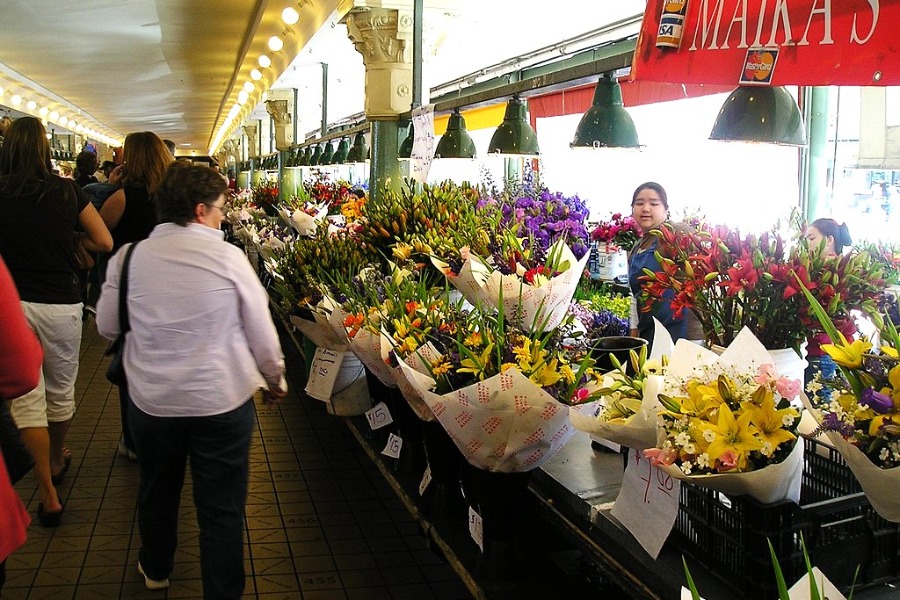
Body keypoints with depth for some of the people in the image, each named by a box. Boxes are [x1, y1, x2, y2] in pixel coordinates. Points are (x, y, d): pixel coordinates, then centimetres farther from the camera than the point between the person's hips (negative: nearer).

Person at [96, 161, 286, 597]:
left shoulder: (130, 257, -6)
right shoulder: (228, 257, -13)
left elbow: (106, 327, 4)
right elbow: (261, 332, -6)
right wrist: (275, 379, 11)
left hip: (150, 400, 4)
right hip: (222, 401, -3)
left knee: (157, 492, 26)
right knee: (222, 510, 9)